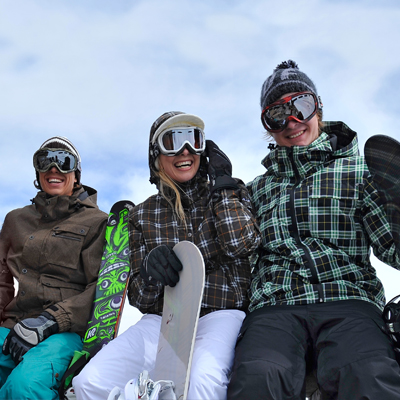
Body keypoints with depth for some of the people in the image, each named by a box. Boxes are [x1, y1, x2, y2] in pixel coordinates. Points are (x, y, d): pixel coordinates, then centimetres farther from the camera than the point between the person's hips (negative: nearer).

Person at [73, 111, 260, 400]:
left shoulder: (232, 192, 9)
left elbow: (241, 244, -12)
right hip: (161, 320, 3)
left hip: (219, 314, -3)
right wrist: (149, 269, -14)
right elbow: (138, 297, 9)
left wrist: (222, 184, -3)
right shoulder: (144, 214, 12)